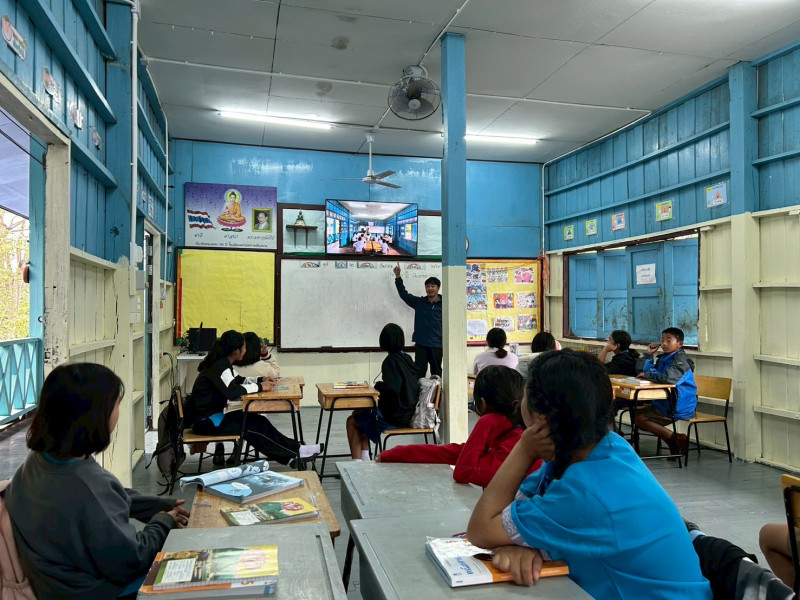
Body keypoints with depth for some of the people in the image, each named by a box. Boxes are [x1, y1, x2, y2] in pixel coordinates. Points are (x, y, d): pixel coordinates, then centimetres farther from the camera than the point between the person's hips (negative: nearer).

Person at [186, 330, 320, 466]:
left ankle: (293, 450, -3)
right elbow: (232, 391, -33)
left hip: (213, 413, 9)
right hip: (204, 421, -9)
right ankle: (295, 453, -6)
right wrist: (259, 387, -21)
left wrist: (261, 380, 6)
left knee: (257, 421, -2)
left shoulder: (223, 363, 7)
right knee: (253, 426, -14)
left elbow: (238, 380, 21)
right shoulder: (220, 367, -22)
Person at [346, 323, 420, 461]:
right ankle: (365, 458, 26)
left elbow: (391, 388, -31)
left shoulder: (391, 361, -19)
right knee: (358, 412, 26)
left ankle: (357, 462, 13)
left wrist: (378, 385, -12)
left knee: (351, 421, 12)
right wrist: (381, 386, 7)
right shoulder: (407, 358, 5)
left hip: (394, 417, -8)